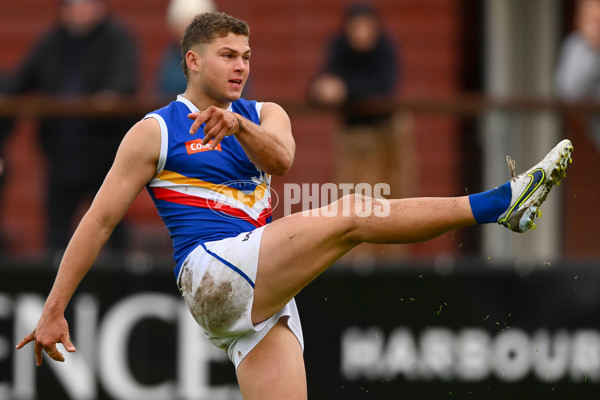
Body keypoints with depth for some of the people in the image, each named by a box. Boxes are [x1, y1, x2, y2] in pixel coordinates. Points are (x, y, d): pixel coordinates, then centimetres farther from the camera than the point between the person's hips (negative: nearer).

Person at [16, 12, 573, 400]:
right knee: (351, 217, -19)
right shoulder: (154, 133, 6)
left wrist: (238, 126, -28)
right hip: (211, 276, -6)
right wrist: (54, 311, 1)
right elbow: (99, 220, 5)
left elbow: (280, 158, -6)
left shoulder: (264, 117, 19)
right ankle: (499, 203, -22)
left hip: (264, 297, 6)